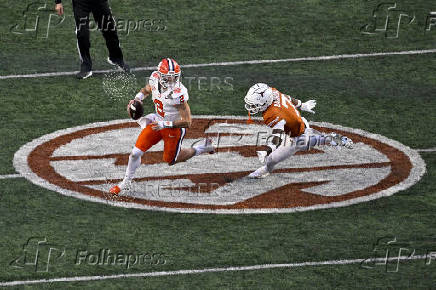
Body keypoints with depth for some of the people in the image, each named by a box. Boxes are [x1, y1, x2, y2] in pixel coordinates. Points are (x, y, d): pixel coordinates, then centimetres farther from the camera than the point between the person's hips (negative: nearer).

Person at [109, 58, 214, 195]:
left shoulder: (178, 94, -34)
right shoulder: (155, 79, -16)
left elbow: (187, 122, -28)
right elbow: (146, 90, 10)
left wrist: (164, 124, -33)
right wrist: (137, 99, -9)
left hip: (174, 127, -5)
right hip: (158, 121, 5)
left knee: (170, 160, 14)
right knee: (136, 152, 1)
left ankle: (202, 148, 32)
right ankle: (126, 183, 23)